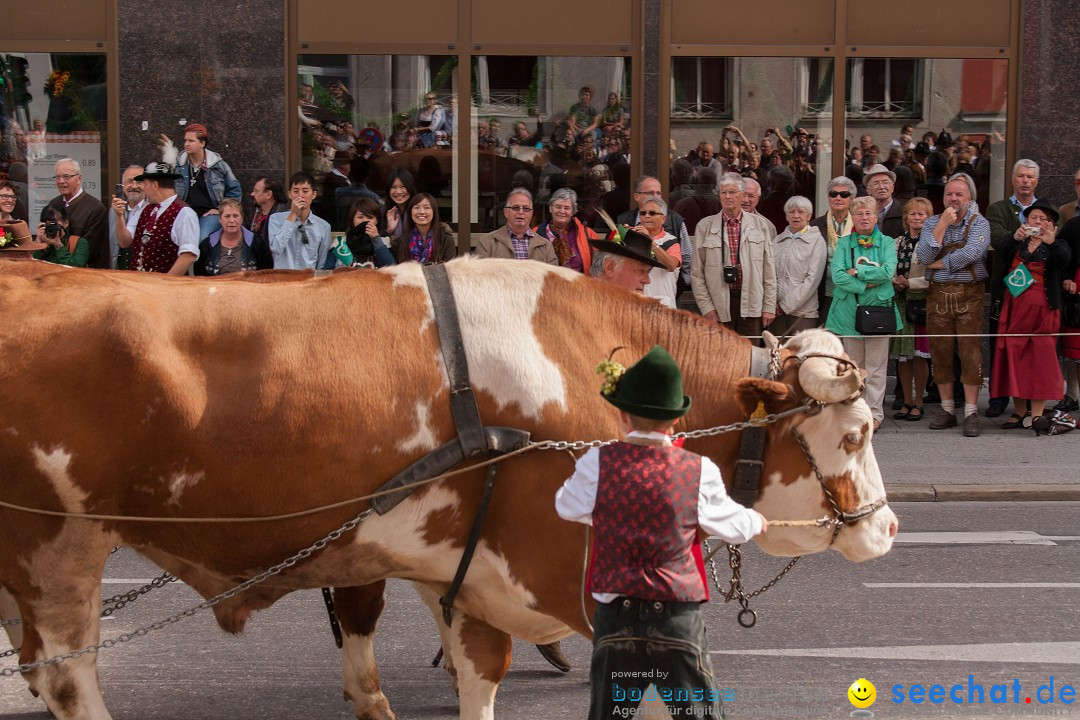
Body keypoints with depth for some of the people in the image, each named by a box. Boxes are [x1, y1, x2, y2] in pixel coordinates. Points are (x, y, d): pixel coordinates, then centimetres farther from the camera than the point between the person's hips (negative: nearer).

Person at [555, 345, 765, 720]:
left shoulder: (598, 465, -5)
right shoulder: (699, 472, -5)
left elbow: (567, 506, 13)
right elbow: (731, 524, 10)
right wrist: (756, 521, 34)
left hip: (616, 618, 1)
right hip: (679, 619, -1)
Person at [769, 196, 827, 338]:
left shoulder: (817, 241, 1)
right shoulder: (777, 240, 14)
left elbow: (813, 279, -6)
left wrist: (787, 305, -8)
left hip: (803, 311, -4)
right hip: (777, 310, 4)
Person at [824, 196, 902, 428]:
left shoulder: (887, 243, 6)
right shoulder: (844, 243, 7)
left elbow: (888, 272, -11)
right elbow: (837, 276, -6)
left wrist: (857, 272, -9)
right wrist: (865, 285, -14)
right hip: (849, 310, 1)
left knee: (876, 367, -2)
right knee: (853, 366, 5)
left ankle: (874, 412, 2)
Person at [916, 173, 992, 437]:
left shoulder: (979, 224, 1)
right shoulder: (932, 223, 10)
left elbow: (972, 253, -16)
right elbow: (925, 256, -5)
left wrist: (939, 264, -6)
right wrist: (942, 225, -10)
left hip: (969, 294, -3)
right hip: (937, 294, 3)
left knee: (970, 352, -8)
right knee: (940, 353, 5)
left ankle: (971, 412, -4)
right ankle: (947, 409, 15)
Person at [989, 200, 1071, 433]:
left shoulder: (1057, 246, 8)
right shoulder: (1016, 244, 13)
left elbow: (1064, 260, -14)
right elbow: (1003, 256, -8)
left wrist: (1051, 242, -34)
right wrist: (1016, 238, -27)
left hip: (1042, 309, -2)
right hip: (1015, 307, 2)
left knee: (1040, 359, -7)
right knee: (1014, 358, 1)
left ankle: (1036, 413, -10)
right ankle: (1019, 412, 7)